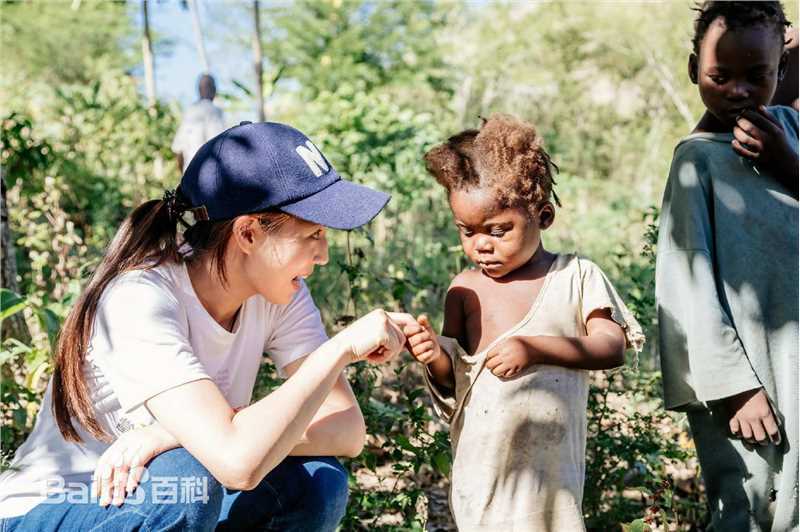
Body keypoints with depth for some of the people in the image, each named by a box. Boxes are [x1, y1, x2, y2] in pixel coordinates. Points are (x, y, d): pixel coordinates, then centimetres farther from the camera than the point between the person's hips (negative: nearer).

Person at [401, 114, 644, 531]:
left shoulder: (575, 276, -2)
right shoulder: (465, 290, 2)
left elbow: (612, 347, -10)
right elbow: (454, 379, 6)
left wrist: (535, 347, -21)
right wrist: (437, 358, -16)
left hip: (551, 463, -1)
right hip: (482, 464, 1)